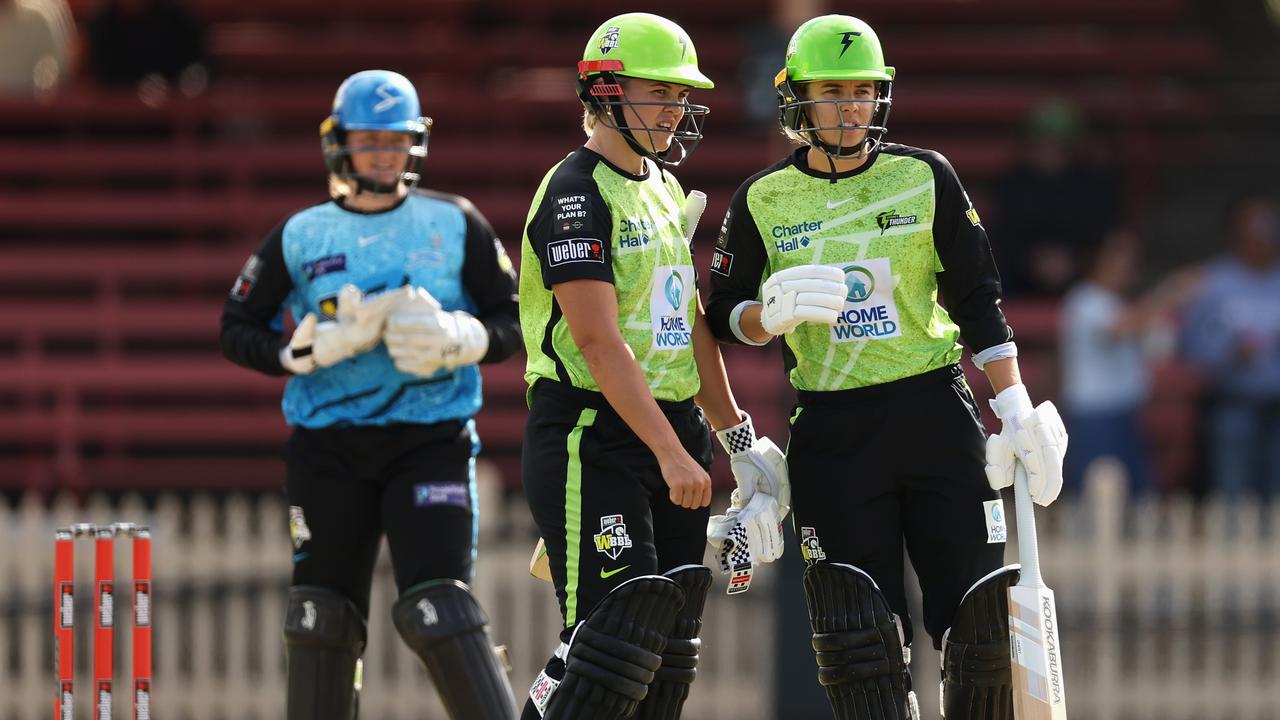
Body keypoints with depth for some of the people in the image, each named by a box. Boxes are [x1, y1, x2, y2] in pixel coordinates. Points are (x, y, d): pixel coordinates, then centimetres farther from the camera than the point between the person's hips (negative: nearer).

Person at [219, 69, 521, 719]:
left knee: (436, 610, -15)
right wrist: (313, 347, -11)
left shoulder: (455, 225, 5)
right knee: (320, 615, 3)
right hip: (327, 443, 2)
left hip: (431, 440, -2)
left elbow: (514, 319, 7)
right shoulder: (300, 237, 7)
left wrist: (457, 339, -14)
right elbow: (238, 330, 7)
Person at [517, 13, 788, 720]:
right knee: (617, 632, -15)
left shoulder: (664, 187, 16)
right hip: (591, 440, -9)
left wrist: (737, 436, 20)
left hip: (673, 428, 9)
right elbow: (599, 342, -20)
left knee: (669, 644, 6)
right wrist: (671, 453, -24)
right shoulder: (576, 193, -12)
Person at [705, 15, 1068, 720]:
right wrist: (774, 311, -14)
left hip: (936, 414, 0)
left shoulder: (925, 177, 3)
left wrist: (1016, 410, -1)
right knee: (861, 639, -4)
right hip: (831, 434, 0)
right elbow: (724, 314, 8)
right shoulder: (762, 201, 4)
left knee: (982, 620, -4)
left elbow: (977, 299, 6)